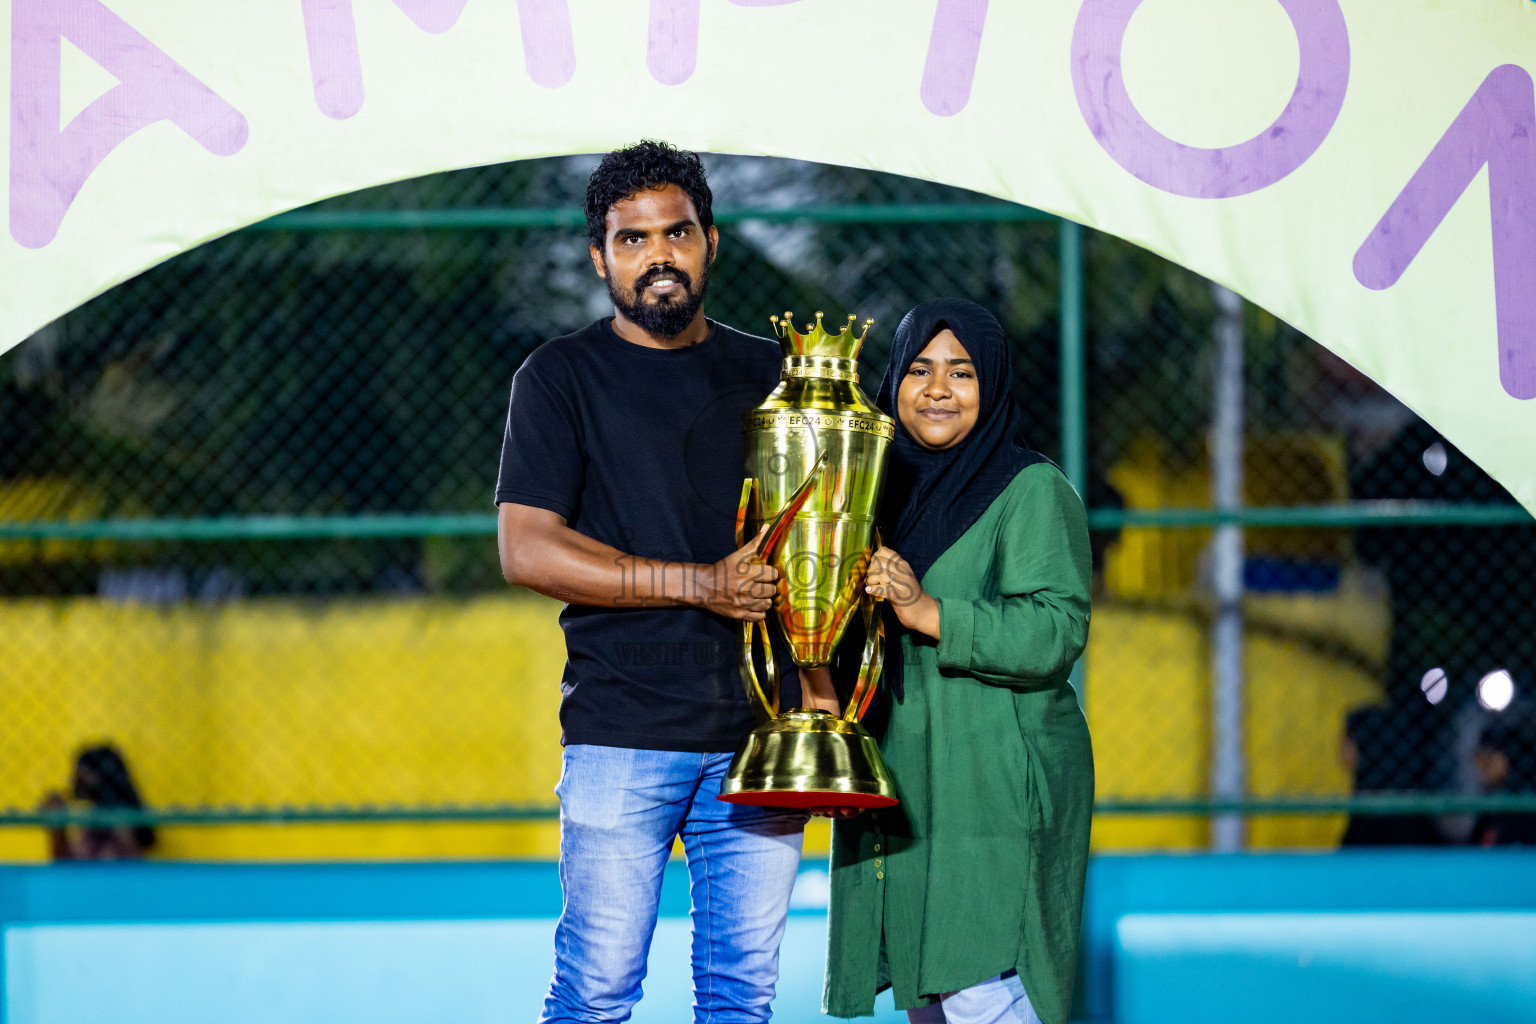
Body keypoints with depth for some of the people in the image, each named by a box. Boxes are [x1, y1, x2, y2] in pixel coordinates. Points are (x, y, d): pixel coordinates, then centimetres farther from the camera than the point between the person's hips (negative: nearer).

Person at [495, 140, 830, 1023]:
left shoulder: (766, 374, 15)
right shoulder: (562, 378, 3)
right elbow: (527, 551, -7)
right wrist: (695, 584, -14)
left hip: (759, 731, 4)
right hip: (623, 735, -4)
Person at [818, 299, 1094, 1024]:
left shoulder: (1033, 491, -5)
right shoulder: (887, 489, 16)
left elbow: (1055, 632, -17)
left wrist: (929, 611, -25)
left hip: (998, 787, -7)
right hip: (898, 784, 7)